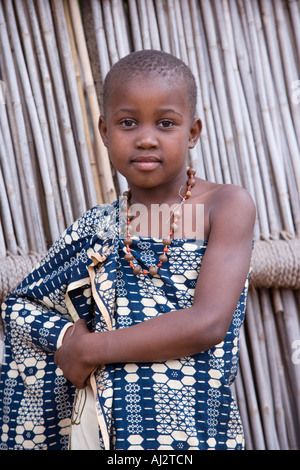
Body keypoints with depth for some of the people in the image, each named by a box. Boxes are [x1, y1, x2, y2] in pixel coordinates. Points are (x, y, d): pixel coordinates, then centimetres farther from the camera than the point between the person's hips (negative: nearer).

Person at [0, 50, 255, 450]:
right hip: (100, 430, 3)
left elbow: (208, 323, -19)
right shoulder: (97, 230, 3)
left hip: (193, 432, -3)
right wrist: (66, 336, -8)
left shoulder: (227, 206, -9)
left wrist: (88, 349, -12)